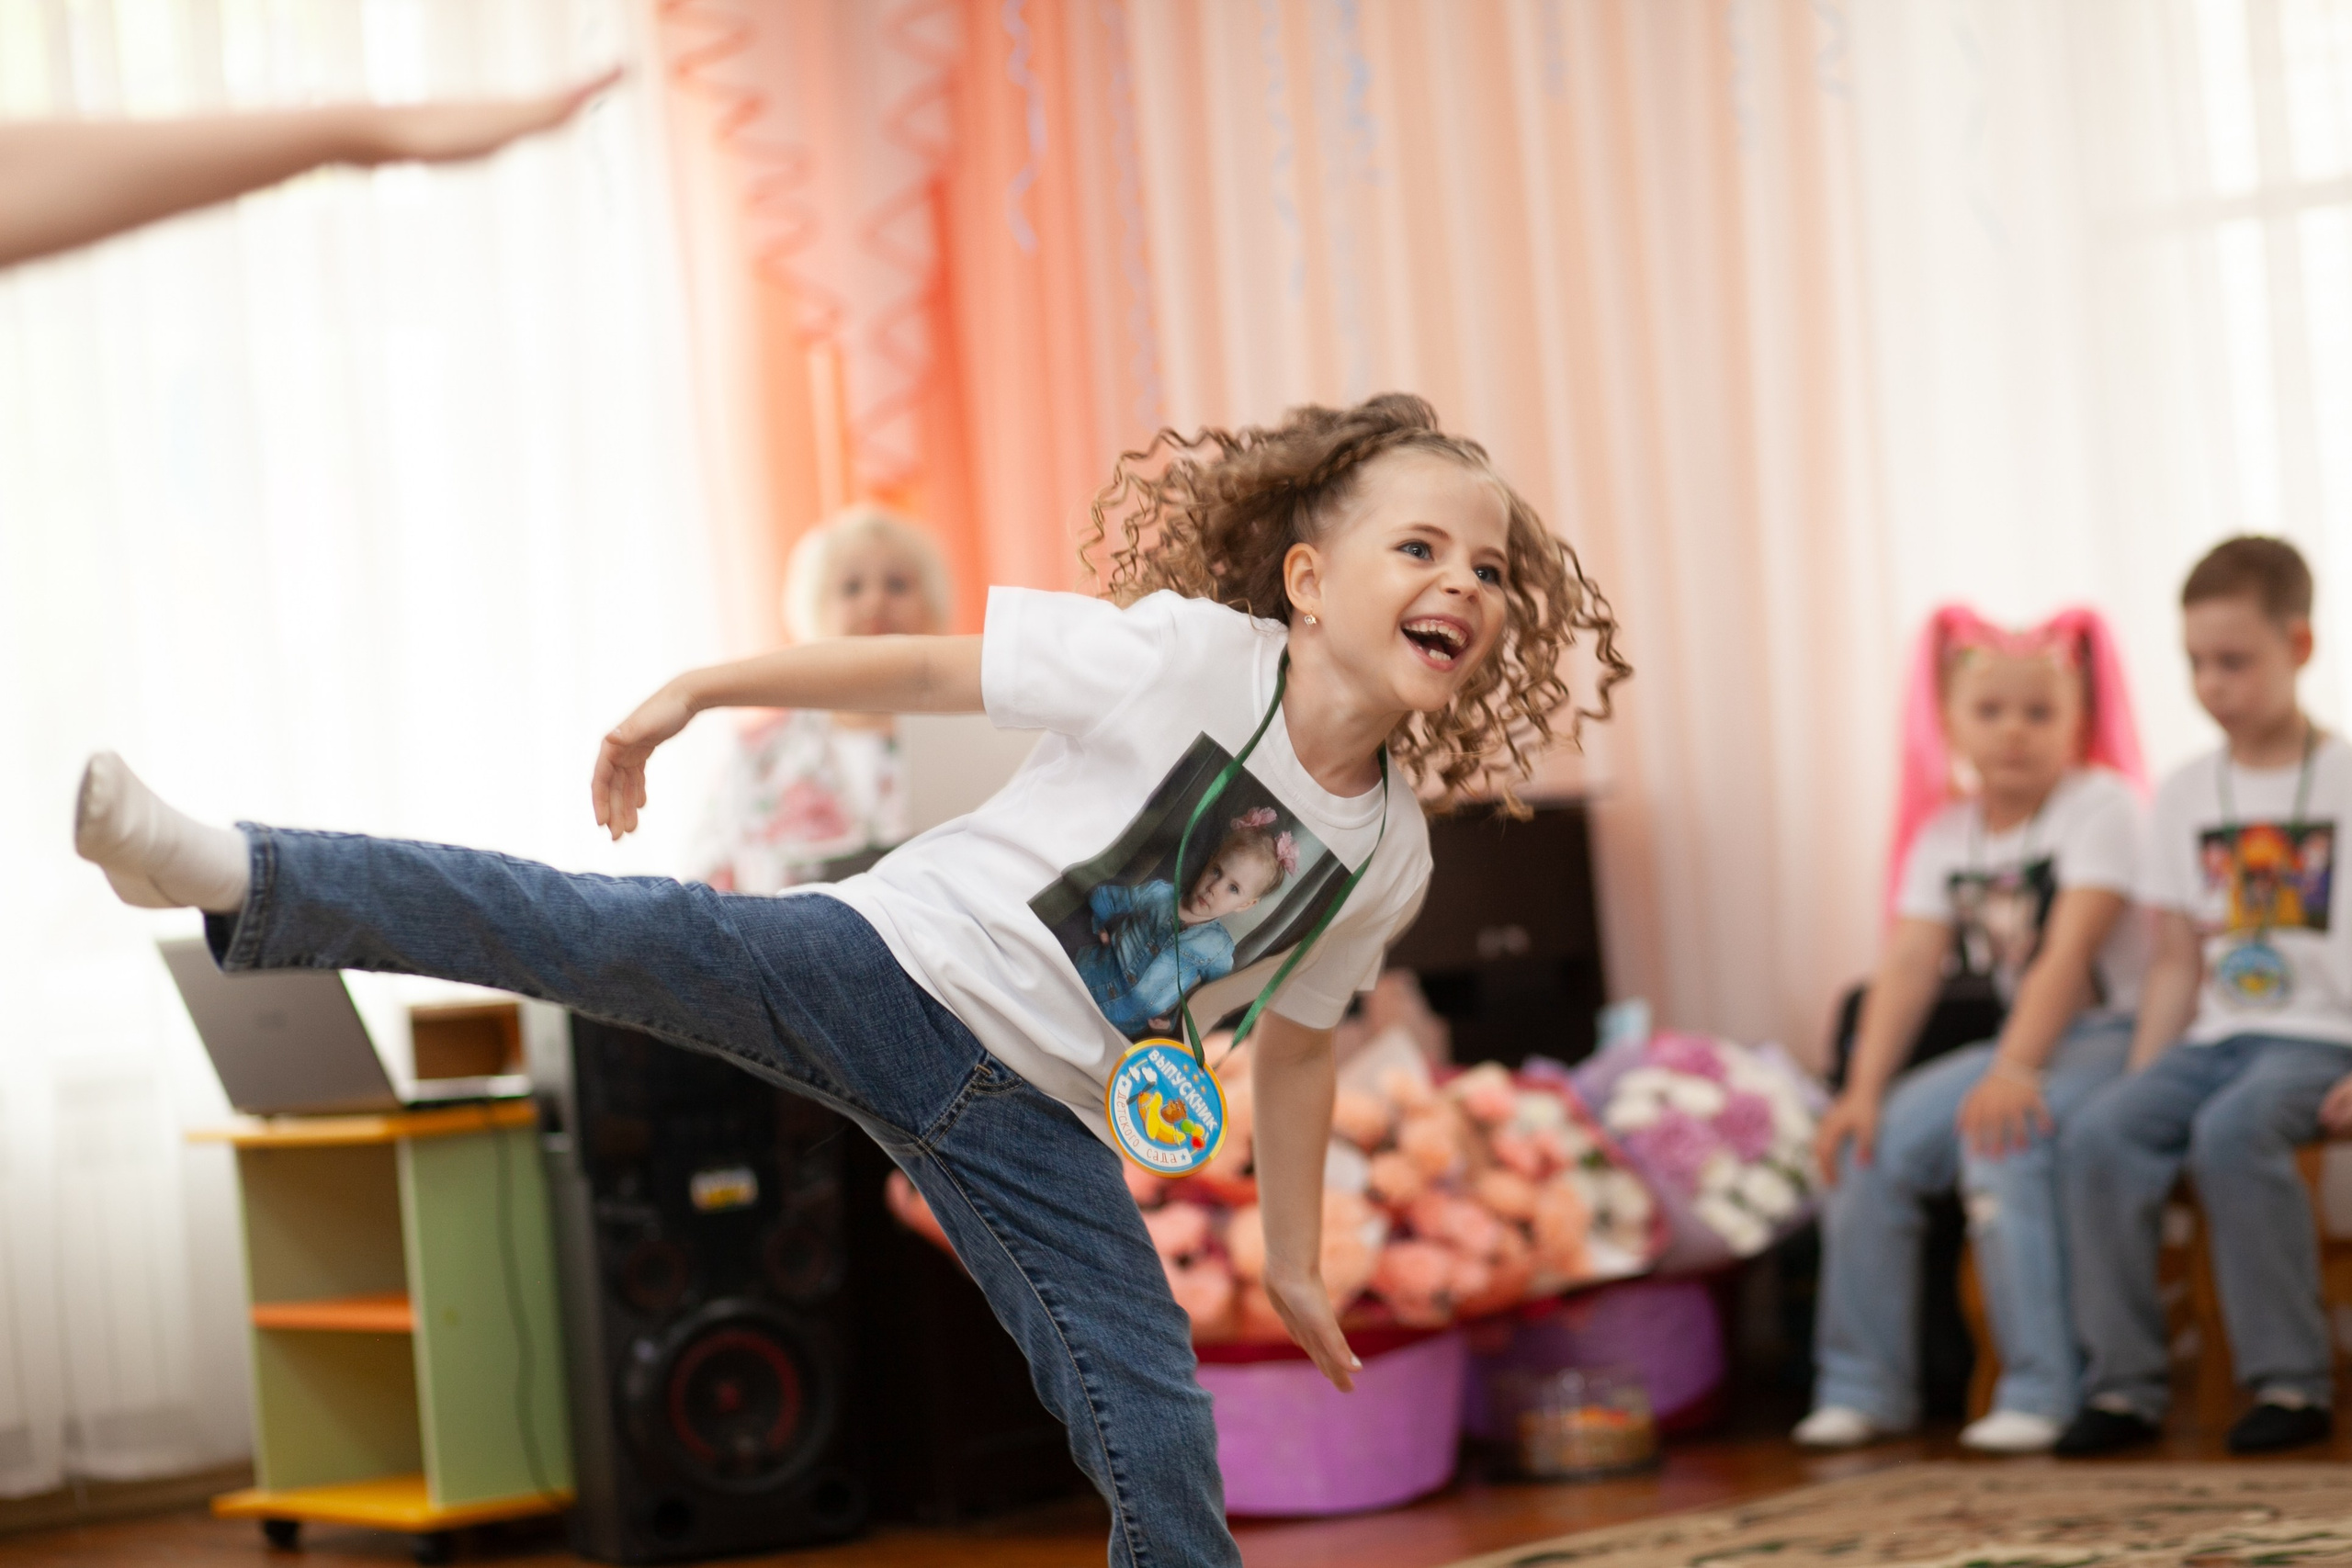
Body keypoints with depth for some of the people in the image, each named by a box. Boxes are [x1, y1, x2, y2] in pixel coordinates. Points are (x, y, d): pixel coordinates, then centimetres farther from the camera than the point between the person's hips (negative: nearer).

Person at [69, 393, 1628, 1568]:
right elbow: (925, 667, -7)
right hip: (891, 968, -4)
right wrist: (695, 691, -4)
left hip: (1035, 1117, 4)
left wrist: (1296, 1260, 21)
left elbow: (1294, 1043, 16)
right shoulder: (1189, 654, -14)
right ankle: (239, 875, -26)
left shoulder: (1391, 853, 1)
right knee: (606, 933, -25)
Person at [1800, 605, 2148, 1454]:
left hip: (2113, 1032, -7)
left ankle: (2044, 1391, -26)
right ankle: (1864, 1384, 2)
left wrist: (2013, 1073, -30)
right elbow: (1908, 965, -1)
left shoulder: (2099, 805, -11)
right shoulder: (1946, 833, 8)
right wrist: (1864, 1089, -13)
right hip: (2018, 1040, 7)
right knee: (1875, 1142, -9)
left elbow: (2069, 954, -21)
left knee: (2000, 1140, -31)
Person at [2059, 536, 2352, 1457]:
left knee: (2230, 1131, -34)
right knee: (2099, 1135, -22)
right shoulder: (2185, 796, 14)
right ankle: (2126, 1381, -17)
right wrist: (2144, 1076, 1)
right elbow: (2178, 963, 14)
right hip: (2217, 1036, 5)